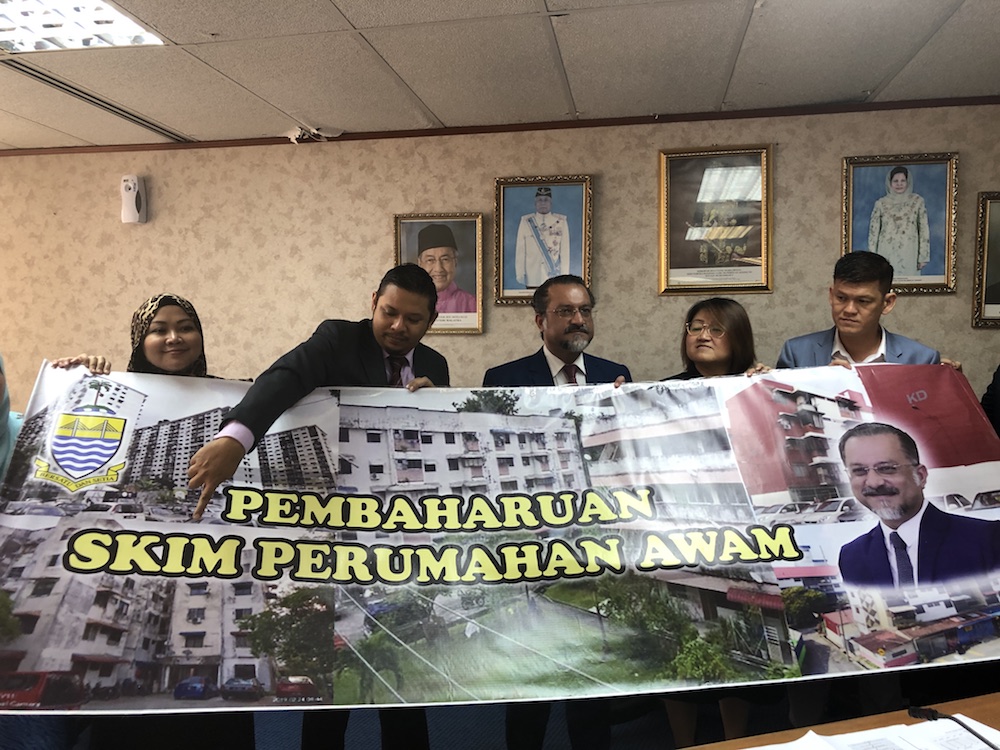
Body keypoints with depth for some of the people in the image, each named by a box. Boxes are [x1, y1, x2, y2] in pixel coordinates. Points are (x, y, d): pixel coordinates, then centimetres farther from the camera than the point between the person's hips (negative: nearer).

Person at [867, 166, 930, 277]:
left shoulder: (917, 201, 4)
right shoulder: (881, 203, 3)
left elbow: (924, 229, 4)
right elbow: (873, 231, 5)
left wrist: (923, 256, 0)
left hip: (909, 255, 0)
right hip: (886, 254, 0)